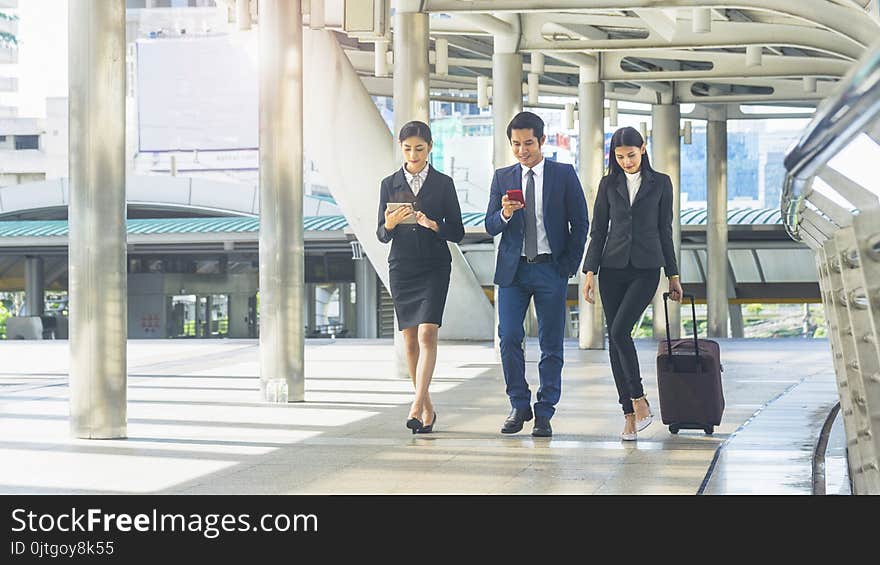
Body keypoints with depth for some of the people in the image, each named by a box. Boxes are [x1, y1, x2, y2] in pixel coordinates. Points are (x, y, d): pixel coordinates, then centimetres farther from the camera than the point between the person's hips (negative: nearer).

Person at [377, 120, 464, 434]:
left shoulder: (443, 184, 1)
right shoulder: (390, 184, 6)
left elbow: (457, 232, 1)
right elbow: (381, 235, 6)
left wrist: (433, 224, -18)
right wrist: (390, 225, -17)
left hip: (434, 267, -2)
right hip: (401, 267, 2)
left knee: (427, 334, -17)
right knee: (410, 340, 5)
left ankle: (418, 405, -22)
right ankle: (427, 408, 16)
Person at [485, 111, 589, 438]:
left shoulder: (564, 175, 2)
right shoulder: (502, 178, 9)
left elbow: (580, 223, 3)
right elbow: (490, 227, 7)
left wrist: (569, 265, -4)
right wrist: (504, 214, -16)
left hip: (551, 269, -2)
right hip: (513, 269, 2)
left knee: (551, 343, 0)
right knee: (509, 338, -4)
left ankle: (544, 413, 8)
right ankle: (519, 406, 12)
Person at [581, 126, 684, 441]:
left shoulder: (660, 183, 4)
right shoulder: (609, 184, 8)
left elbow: (664, 230, 7)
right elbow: (598, 230, 7)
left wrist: (673, 275, 7)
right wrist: (590, 272, -2)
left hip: (646, 268, -3)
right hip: (613, 267, 3)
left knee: (619, 331, -19)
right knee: (614, 339, 0)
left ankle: (639, 401, -5)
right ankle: (630, 414, 7)